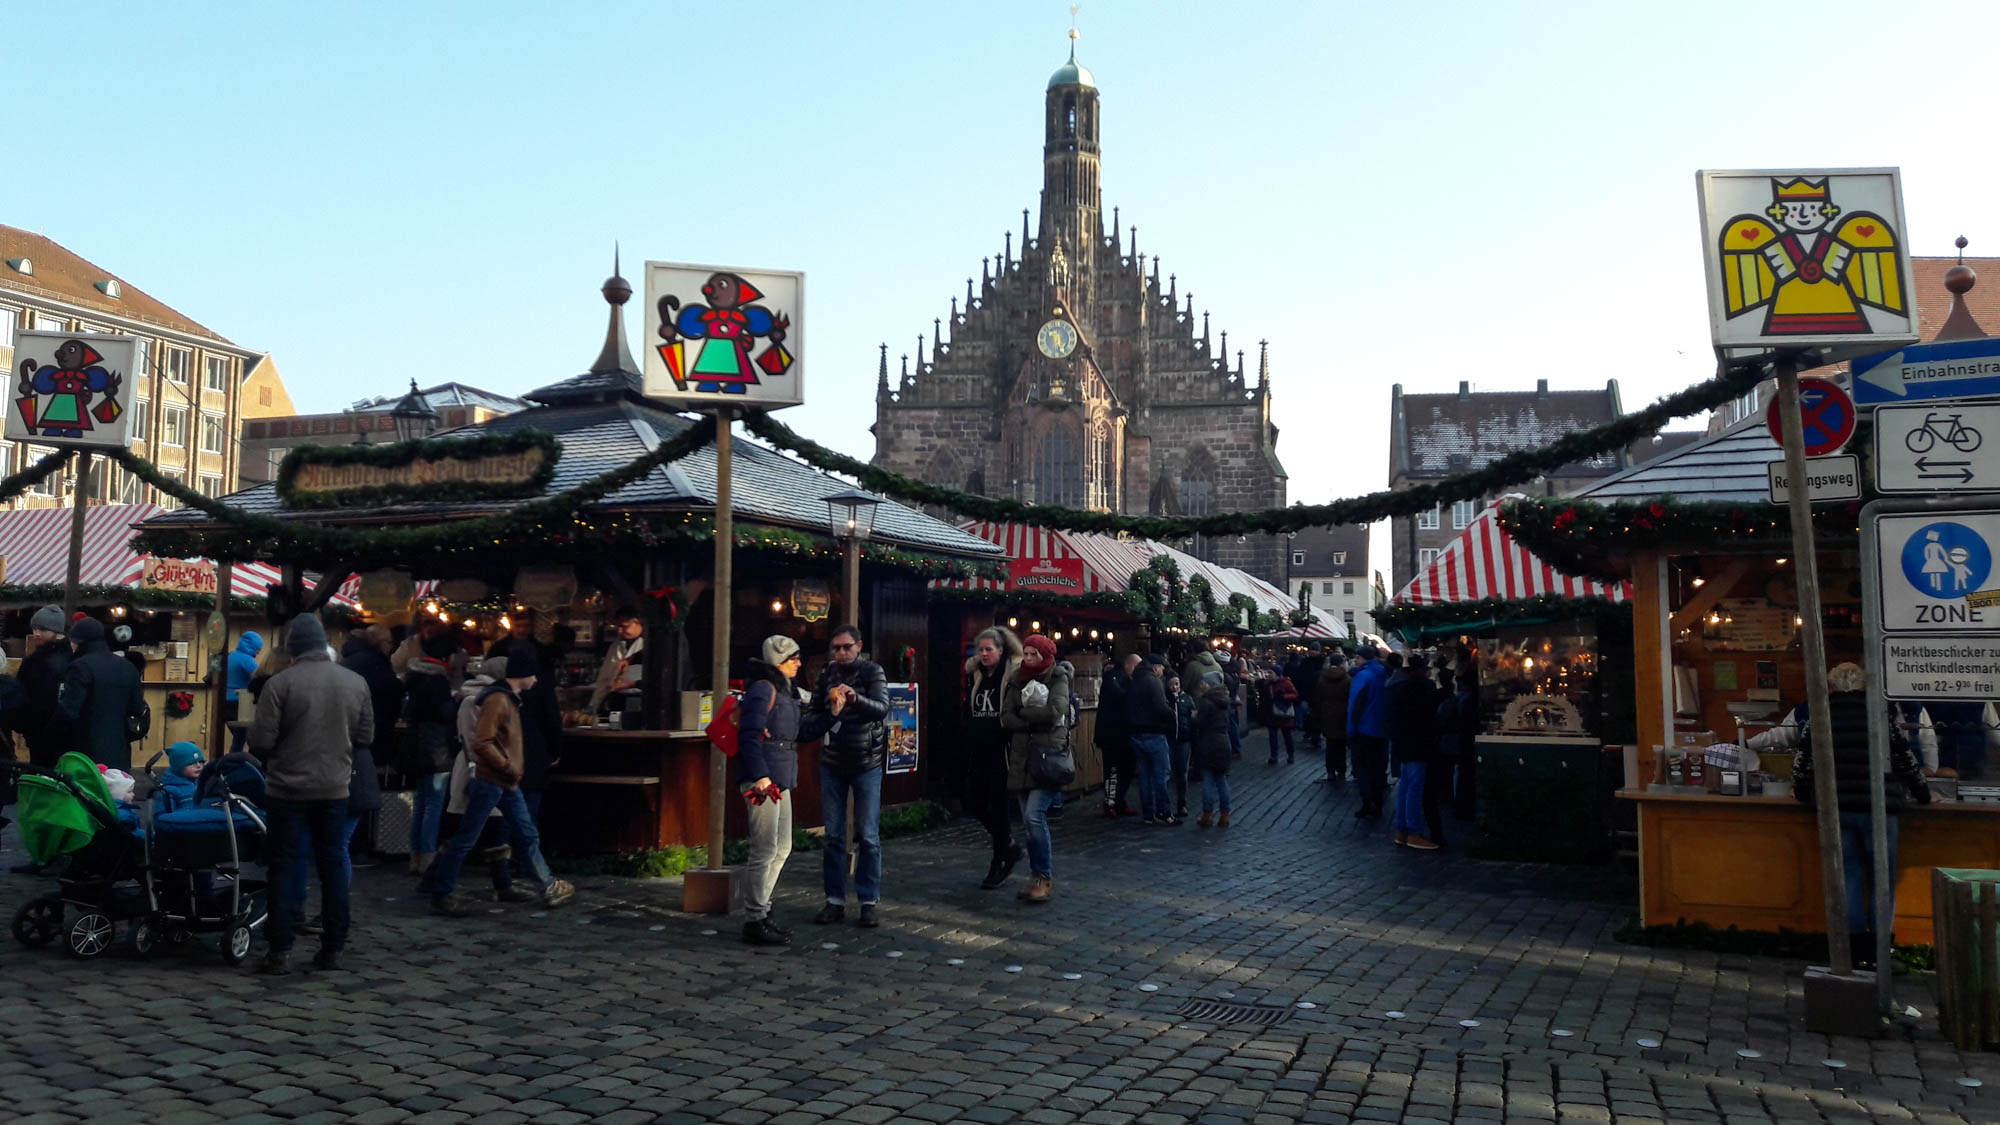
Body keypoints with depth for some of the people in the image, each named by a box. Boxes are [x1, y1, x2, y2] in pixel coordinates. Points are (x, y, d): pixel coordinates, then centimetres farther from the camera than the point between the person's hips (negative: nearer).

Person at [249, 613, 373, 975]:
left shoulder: (280, 683, -13)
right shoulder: (356, 683, -1)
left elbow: (260, 742, -12)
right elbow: (366, 737, 6)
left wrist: (276, 755, 10)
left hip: (287, 788, -3)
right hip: (335, 788, 3)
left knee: (284, 867, 6)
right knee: (333, 866, 11)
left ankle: (281, 951, 7)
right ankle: (333, 948, 16)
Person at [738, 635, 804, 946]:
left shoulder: (783, 690, 19)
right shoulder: (762, 689, -12)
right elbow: (749, 735, -19)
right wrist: (759, 775, -25)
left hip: (780, 780, 11)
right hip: (763, 779, -11)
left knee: (782, 847, 15)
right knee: (764, 850, -7)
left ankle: (761, 911, 25)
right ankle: (754, 921, -1)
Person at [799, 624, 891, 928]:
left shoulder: (872, 671, -9)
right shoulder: (827, 673, 3)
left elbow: (882, 709, -25)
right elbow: (815, 712, 14)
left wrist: (856, 699, -43)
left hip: (866, 763, -3)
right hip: (832, 763, 3)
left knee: (868, 836, 0)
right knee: (833, 836, 7)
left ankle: (869, 902, 8)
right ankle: (835, 900, 15)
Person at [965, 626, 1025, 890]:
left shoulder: (1013, 674, -7)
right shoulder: (974, 675, 11)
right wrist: (967, 746, 13)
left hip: (1001, 752, -6)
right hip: (978, 752, 7)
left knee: (999, 807, 0)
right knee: (974, 804, 5)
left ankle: (998, 867, 12)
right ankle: (1011, 848, 25)